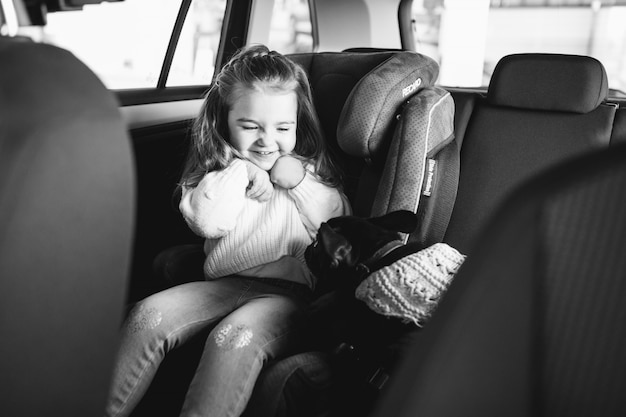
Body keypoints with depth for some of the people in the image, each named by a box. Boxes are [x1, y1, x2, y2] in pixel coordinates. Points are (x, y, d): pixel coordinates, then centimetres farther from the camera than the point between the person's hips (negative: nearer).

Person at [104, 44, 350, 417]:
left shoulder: (311, 169, 11)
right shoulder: (215, 170, 12)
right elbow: (206, 221, -6)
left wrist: (297, 178, -5)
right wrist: (242, 171, -5)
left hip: (289, 291, -2)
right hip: (225, 284, 3)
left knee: (234, 338, -32)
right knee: (148, 315, -19)